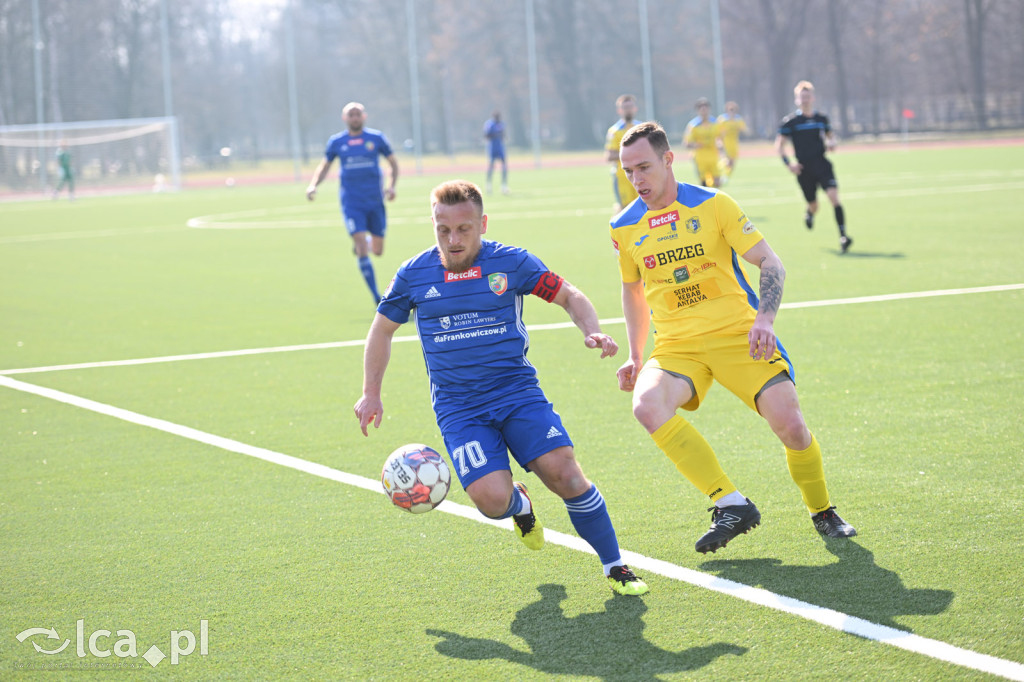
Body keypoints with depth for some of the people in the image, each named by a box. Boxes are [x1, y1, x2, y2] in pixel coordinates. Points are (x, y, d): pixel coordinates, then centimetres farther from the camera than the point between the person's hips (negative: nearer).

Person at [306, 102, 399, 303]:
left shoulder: (376, 138, 3)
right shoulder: (336, 142, 4)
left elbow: (393, 163, 12)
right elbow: (324, 167, 15)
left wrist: (391, 186, -4)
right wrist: (313, 185, -3)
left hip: (375, 201, 1)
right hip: (352, 203, -1)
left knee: (378, 250, 3)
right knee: (362, 250, -13)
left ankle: (363, 241, 40)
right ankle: (376, 297, -8)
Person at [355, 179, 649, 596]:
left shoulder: (511, 263, -1)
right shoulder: (413, 275, 2)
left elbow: (569, 296, 10)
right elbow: (382, 328, 18)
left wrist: (592, 331, -10)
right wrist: (371, 394, 17)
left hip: (518, 391, 0)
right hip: (458, 407, 0)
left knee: (565, 474, -19)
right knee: (491, 498, -21)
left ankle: (614, 566, 1)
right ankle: (519, 505, 19)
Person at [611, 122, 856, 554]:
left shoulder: (714, 205, -3)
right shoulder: (624, 228, 6)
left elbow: (771, 264, -4)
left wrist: (764, 318, -21)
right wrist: (635, 356, 17)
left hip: (736, 334, -2)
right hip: (675, 346, 2)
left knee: (789, 424, -17)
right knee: (647, 405, -30)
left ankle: (822, 511, 15)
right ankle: (730, 504, -23)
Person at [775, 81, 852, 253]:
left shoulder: (821, 118, 9)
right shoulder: (790, 121, -1)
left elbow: (829, 135, 25)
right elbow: (779, 145, 2)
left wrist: (831, 143, 1)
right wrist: (788, 163, -10)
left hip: (822, 164, 1)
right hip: (804, 168, -1)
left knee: (834, 196, -20)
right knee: (813, 206, 7)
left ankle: (843, 236, -22)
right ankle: (809, 213, 48)